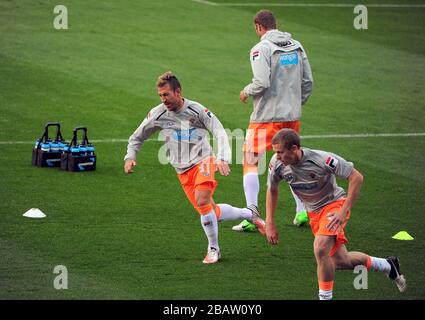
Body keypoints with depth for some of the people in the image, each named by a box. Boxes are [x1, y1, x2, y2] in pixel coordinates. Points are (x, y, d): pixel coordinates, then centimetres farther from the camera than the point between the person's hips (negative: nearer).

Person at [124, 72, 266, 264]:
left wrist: (223, 159, -22)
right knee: (212, 212, 1)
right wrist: (130, 156, -3)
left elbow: (220, 132, -8)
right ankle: (249, 214, 28)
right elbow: (137, 137, 13)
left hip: (203, 161, -4)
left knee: (202, 201, -28)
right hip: (182, 171, 4)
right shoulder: (157, 114, -1)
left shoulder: (196, 110, -9)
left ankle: (213, 248, -12)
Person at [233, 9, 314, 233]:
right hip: (292, 117, 6)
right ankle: (302, 212, 16)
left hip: (266, 117, -6)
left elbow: (262, 83, -21)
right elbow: (308, 82, 8)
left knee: (250, 164, 2)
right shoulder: (296, 47, 7)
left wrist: (246, 92, -2)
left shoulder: (261, 49, -12)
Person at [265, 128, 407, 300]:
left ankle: (325, 297, -12)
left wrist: (343, 211, -25)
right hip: (313, 212, 6)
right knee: (340, 261, 11)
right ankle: (388, 265, 35)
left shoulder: (321, 159, -31)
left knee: (320, 250, -29)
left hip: (334, 203, -6)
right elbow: (272, 189, 5)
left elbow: (356, 177, -22)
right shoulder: (277, 163, -16)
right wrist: (270, 223, 0)